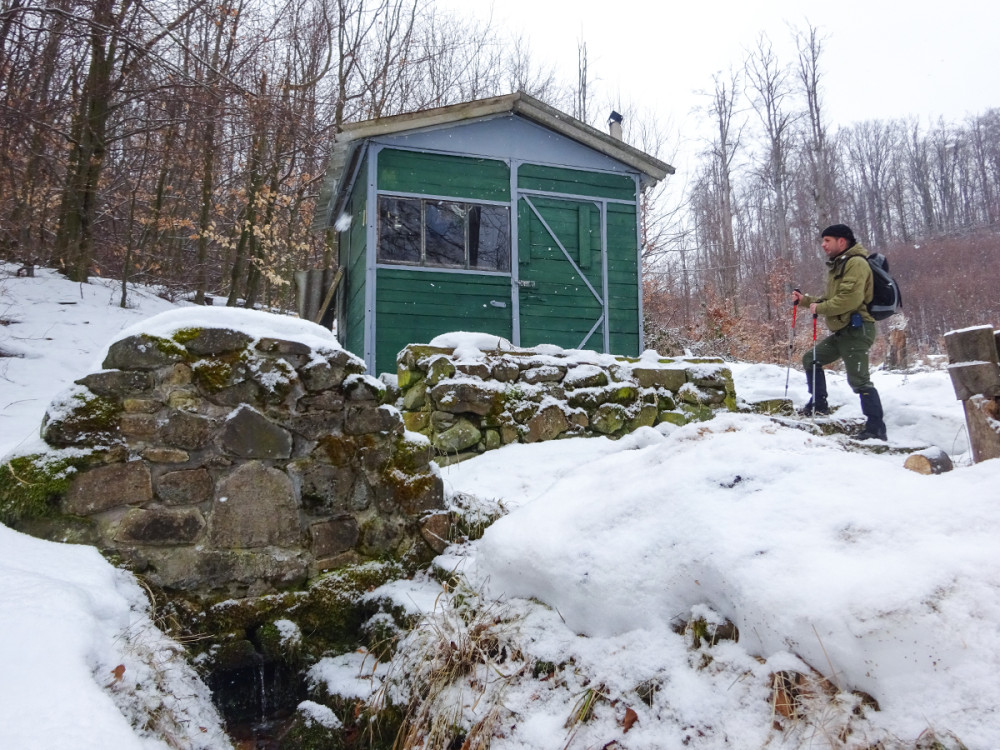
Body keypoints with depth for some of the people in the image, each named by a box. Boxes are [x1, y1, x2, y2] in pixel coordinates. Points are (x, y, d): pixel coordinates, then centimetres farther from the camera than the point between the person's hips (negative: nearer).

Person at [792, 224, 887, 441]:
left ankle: (876, 429, -10)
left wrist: (819, 308, -16)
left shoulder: (855, 263, -12)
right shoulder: (838, 266, 20)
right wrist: (806, 300, 13)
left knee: (859, 380, -12)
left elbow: (850, 299, -25)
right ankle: (819, 405, 22)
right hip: (841, 331, 11)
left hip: (856, 329, -11)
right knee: (811, 359, 15)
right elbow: (832, 300, 25)